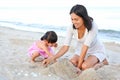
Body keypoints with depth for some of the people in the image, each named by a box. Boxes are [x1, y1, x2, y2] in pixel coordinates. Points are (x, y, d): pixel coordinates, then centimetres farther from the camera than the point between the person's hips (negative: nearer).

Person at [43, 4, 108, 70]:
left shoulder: (92, 27, -31)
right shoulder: (71, 28, -18)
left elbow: (85, 48, -33)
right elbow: (65, 47, -19)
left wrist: (79, 66, -33)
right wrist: (52, 58, -33)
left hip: (96, 51, -4)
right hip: (81, 52, 4)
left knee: (84, 66, -30)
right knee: (72, 63, -23)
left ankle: (101, 62, 0)